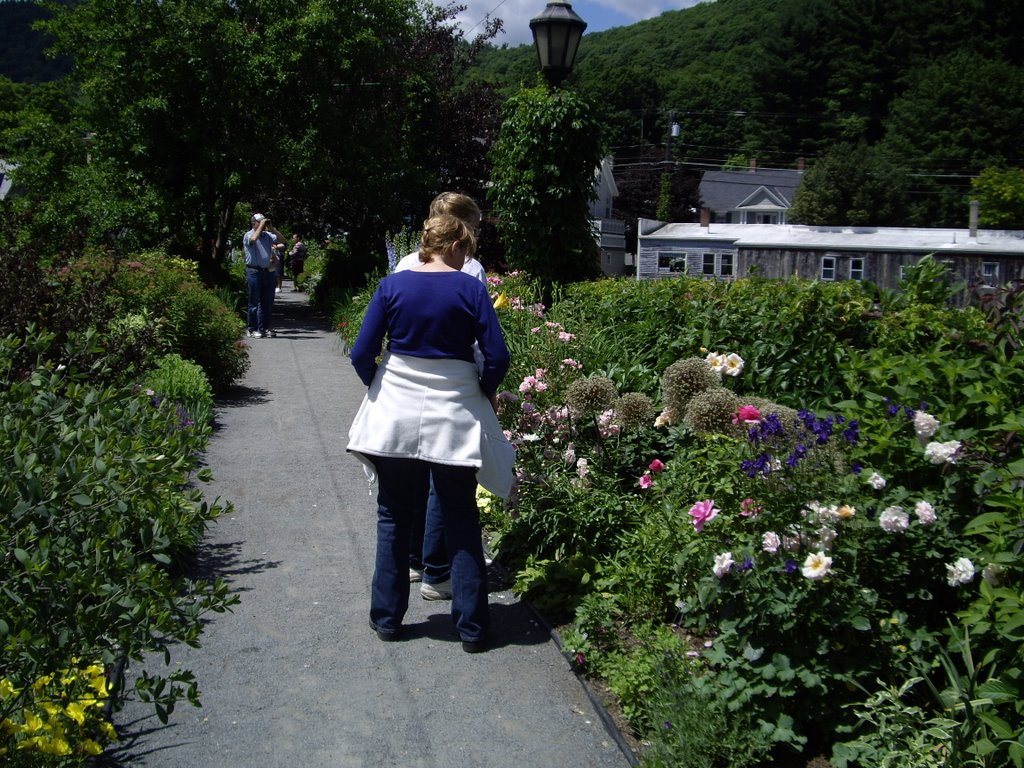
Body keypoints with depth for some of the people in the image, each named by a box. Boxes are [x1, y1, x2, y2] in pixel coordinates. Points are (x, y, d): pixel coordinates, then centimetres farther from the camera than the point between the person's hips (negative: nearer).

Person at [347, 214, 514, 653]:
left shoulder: (392, 286, -2)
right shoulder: (470, 288, -6)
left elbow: (362, 354, -4)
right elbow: (497, 358, -10)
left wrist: (382, 388, 13)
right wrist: (486, 394, 8)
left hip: (395, 414, 1)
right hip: (453, 417, -1)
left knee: (394, 516, 15)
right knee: (461, 520, 10)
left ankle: (387, 618, 22)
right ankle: (472, 627, 14)